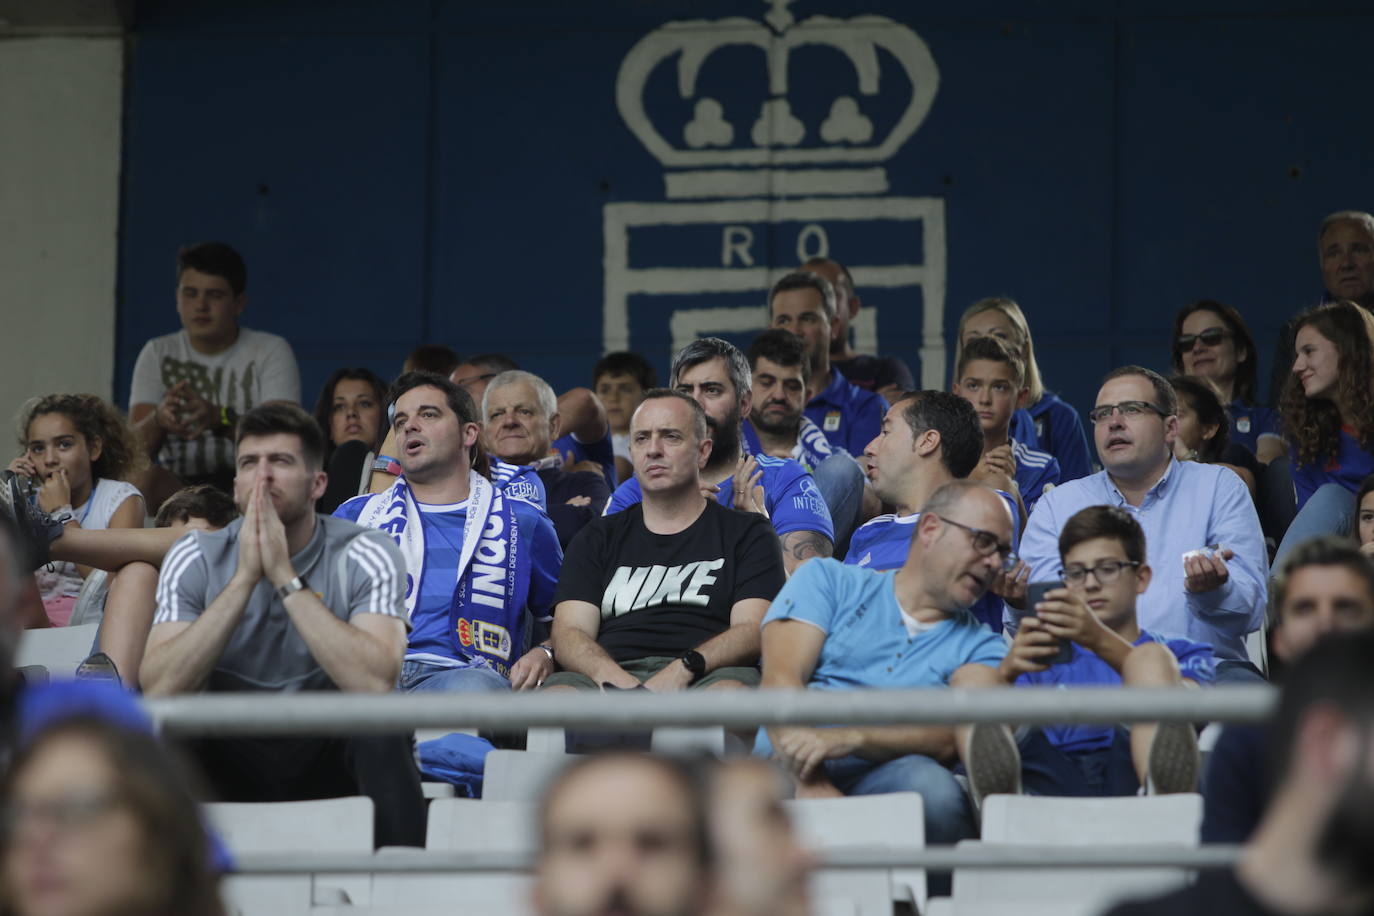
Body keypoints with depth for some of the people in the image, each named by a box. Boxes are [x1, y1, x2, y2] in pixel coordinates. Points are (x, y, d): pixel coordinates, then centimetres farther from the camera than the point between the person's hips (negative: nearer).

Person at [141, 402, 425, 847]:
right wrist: (245, 577, -22)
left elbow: (374, 684, -27)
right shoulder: (195, 558, -4)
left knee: (380, 729, -32)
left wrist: (285, 576, -25)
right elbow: (158, 689, -19)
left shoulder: (365, 556, -10)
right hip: (234, 757, 1)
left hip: (331, 760, -1)